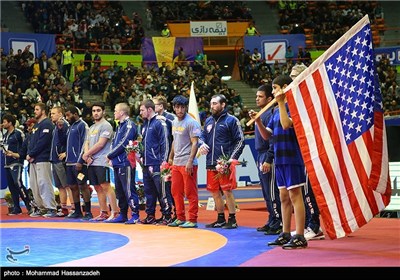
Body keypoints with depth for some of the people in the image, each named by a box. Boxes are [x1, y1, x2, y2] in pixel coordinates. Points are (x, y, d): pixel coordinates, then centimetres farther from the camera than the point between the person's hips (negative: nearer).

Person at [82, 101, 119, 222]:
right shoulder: (91, 128, 21)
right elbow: (86, 144, 17)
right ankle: (104, 213, 13)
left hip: (101, 162, -8)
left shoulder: (106, 125, -5)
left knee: (106, 186, -13)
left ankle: (114, 212, -13)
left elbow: (100, 144, -13)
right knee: (98, 188, 9)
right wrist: (87, 156, -3)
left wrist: (86, 154, -6)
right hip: (91, 162, 8)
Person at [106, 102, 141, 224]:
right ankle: (122, 215, 20)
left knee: (129, 190, -9)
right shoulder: (119, 126, 18)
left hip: (125, 163, -10)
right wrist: (111, 157, 4)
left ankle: (135, 215, -8)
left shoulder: (129, 125, -11)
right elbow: (114, 142, 20)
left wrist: (110, 155, -7)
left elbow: (123, 144, -17)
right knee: (119, 191, 13)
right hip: (117, 163, 10)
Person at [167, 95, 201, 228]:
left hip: (187, 163, -8)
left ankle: (192, 220, 1)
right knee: (176, 191, 12)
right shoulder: (175, 122, 15)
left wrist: (190, 161, -22)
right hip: (176, 163, 8)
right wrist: (171, 157, 22)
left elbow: (195, 143, -15)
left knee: (190, 192, -4)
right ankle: (180, 218, 21)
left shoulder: (191, 123, -11)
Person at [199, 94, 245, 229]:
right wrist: (202, 144, 2)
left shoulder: (231, 120, -3)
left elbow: (240, 140, -5)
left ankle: (232, 220, 1)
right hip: (211, 163, 7)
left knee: (227, 191, -6)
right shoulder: (208, 121, 15)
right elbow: (203, 136, 26)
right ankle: (220, 219, 21)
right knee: (215, 192, 10)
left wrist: (233, 158, -13)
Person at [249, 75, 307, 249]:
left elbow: (286, 124, -25)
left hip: (292, 158, -9)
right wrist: (257, 121, 3)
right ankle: (286, 235, 19)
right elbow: (266, 135, 18)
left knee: (295, 195, -8)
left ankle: (300, 237, -7)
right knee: (284, 197, 12)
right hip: (279, 159, 9)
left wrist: (281, 102, -19)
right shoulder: (276, 110, 17)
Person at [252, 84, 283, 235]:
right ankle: (272, 221, 21)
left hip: (268, 157, -10)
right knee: (267, 193, 14)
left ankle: (278, 223, -4)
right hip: (261, 157, 10)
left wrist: (268, 160, -23)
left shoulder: (270, 114, -13)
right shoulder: (262, 114, 17)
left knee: (272, 192, -7)